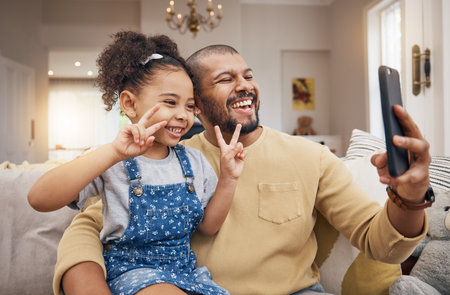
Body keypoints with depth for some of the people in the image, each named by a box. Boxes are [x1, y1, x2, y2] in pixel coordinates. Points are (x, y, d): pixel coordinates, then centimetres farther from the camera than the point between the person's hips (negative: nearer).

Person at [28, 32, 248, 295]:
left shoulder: (193, 160, 2)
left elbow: (208, 226, 4)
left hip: (186, 269, 5)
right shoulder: (113, 164, -13)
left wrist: (228, 179, -11)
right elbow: (40, 199, -29)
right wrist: (114, 153, -38)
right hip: (132, 271, -4)